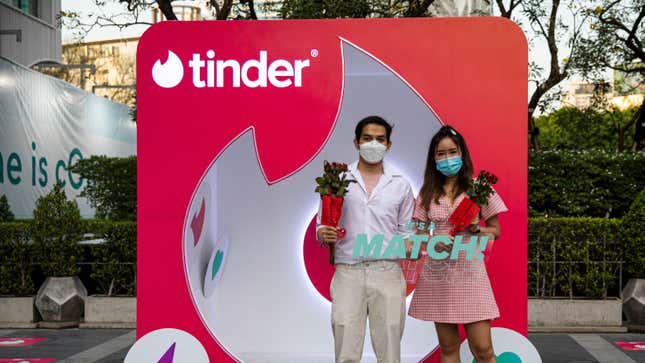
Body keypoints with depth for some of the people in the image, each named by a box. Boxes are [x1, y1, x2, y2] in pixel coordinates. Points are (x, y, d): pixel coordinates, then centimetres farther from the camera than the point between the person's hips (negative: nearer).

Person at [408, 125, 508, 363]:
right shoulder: (428, 192, 6)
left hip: (469, 272, -2)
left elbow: (495, 231, 5)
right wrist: (434, 243, -14)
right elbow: (420, 234, 8)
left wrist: (476, 229, -16)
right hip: (437, 274, 3)